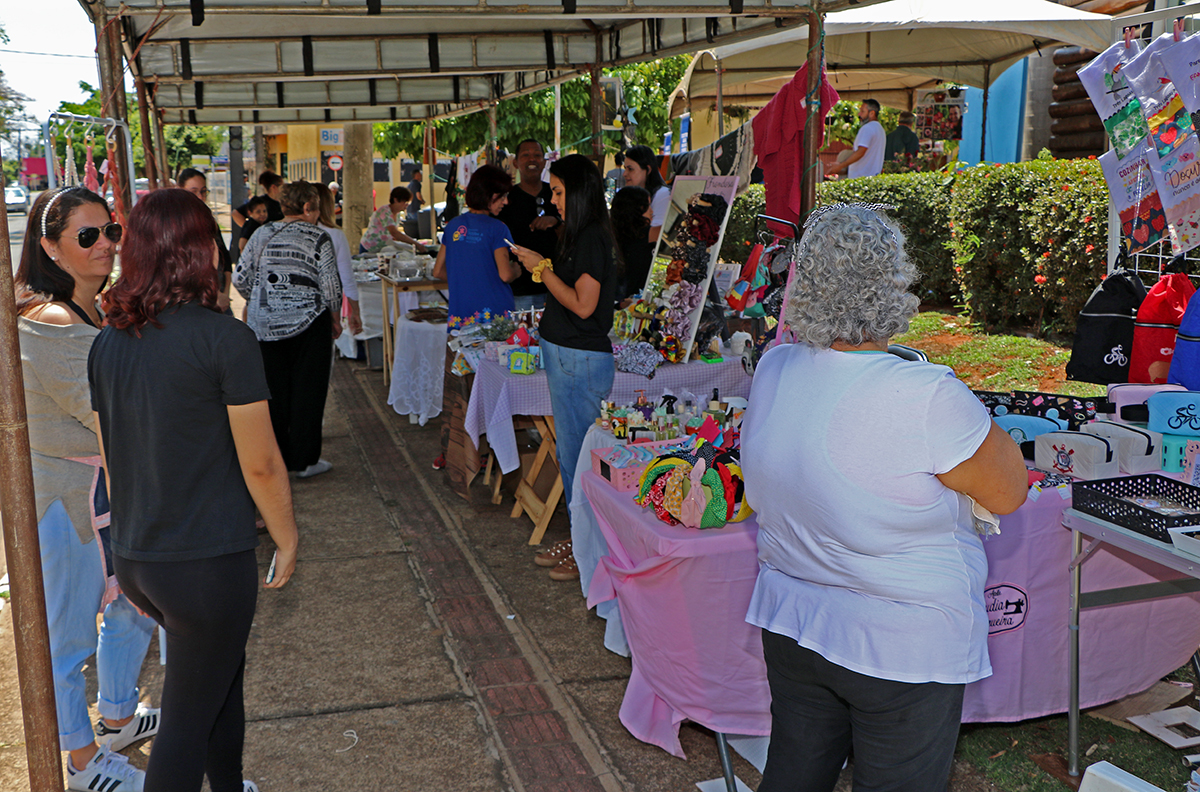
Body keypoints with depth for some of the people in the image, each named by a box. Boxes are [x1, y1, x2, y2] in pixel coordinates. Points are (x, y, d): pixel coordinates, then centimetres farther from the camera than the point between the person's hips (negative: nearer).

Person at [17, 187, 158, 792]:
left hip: (114, 487, 10)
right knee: (68, 633, 8)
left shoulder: (102, 310, 6)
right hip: (63, 497, -9)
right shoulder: (47, 323, -24)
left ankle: (118, 717, 45)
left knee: (132, 604, 23)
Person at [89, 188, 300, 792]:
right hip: (208, 562, -7)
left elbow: (111, 459, 11)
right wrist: (287, 539, 0)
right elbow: (260, 465, -15)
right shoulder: (224, 338, -17)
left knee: (223, 674, 26)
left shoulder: (108, 341, 3)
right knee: (187, 719, 8)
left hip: (135, 560, 7)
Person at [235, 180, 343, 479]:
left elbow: (240, 278, 7)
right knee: (307, 390, 4)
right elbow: (330, 285, -8)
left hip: (265, 325, 4)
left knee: (273, 391, 13)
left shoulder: (262, 234, 8)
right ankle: (304, 460, 9)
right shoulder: (318, 237, -5)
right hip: (307, 321, -4)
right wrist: (335, 318, 7)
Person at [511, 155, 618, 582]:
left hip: (580, 360, -10)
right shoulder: (581, 235, 13)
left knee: (577, 455, -2)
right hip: (567, 356, 10)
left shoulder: (592, 237, -17)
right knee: (571, 453, 16)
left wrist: (543, 268, -13)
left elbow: (583, 305, -21)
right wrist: (542, 265, 12)